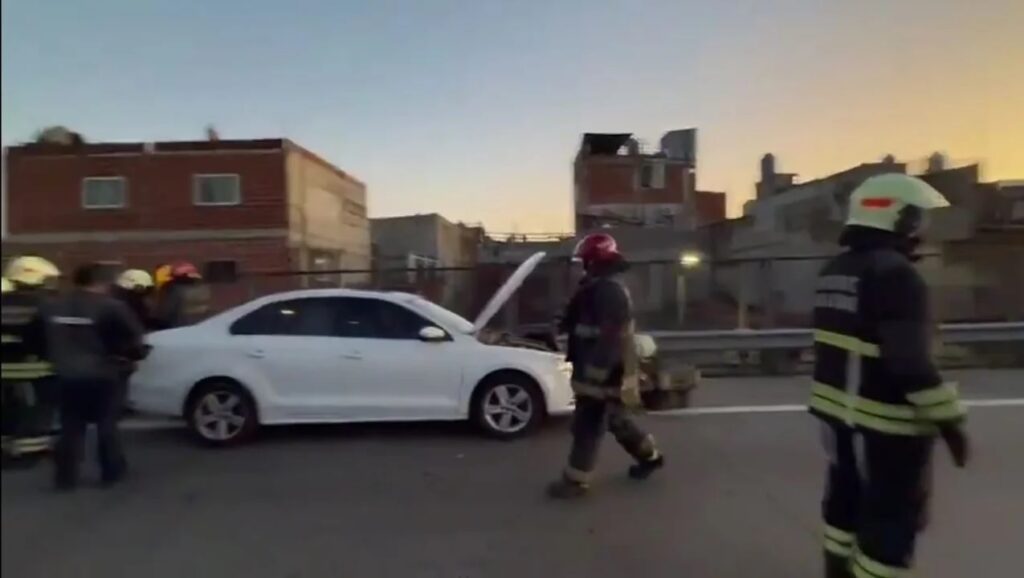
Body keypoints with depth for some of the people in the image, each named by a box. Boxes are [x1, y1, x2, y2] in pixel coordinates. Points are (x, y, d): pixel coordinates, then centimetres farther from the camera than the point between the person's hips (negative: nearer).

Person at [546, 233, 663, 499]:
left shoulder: (609, 290, -21)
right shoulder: (602, 288, 14)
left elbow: (611, 337, -28)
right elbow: (583, 326, 22)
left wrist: (595, 372, -27)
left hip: (604, 374, -11)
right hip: (604, 371, 11)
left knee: (587, 426, -1)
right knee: (615, 419, 23)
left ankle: (575, 481, 10)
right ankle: (649, 455, 39)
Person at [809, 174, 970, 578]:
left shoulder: (834, 271, 8)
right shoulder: (895, 273, -20)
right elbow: (910, 360, -24)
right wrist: (948, 419, -16)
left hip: (836, 406, 9)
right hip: (884, 418, -8)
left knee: (846, 498, 21)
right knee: (893, 517, 6)